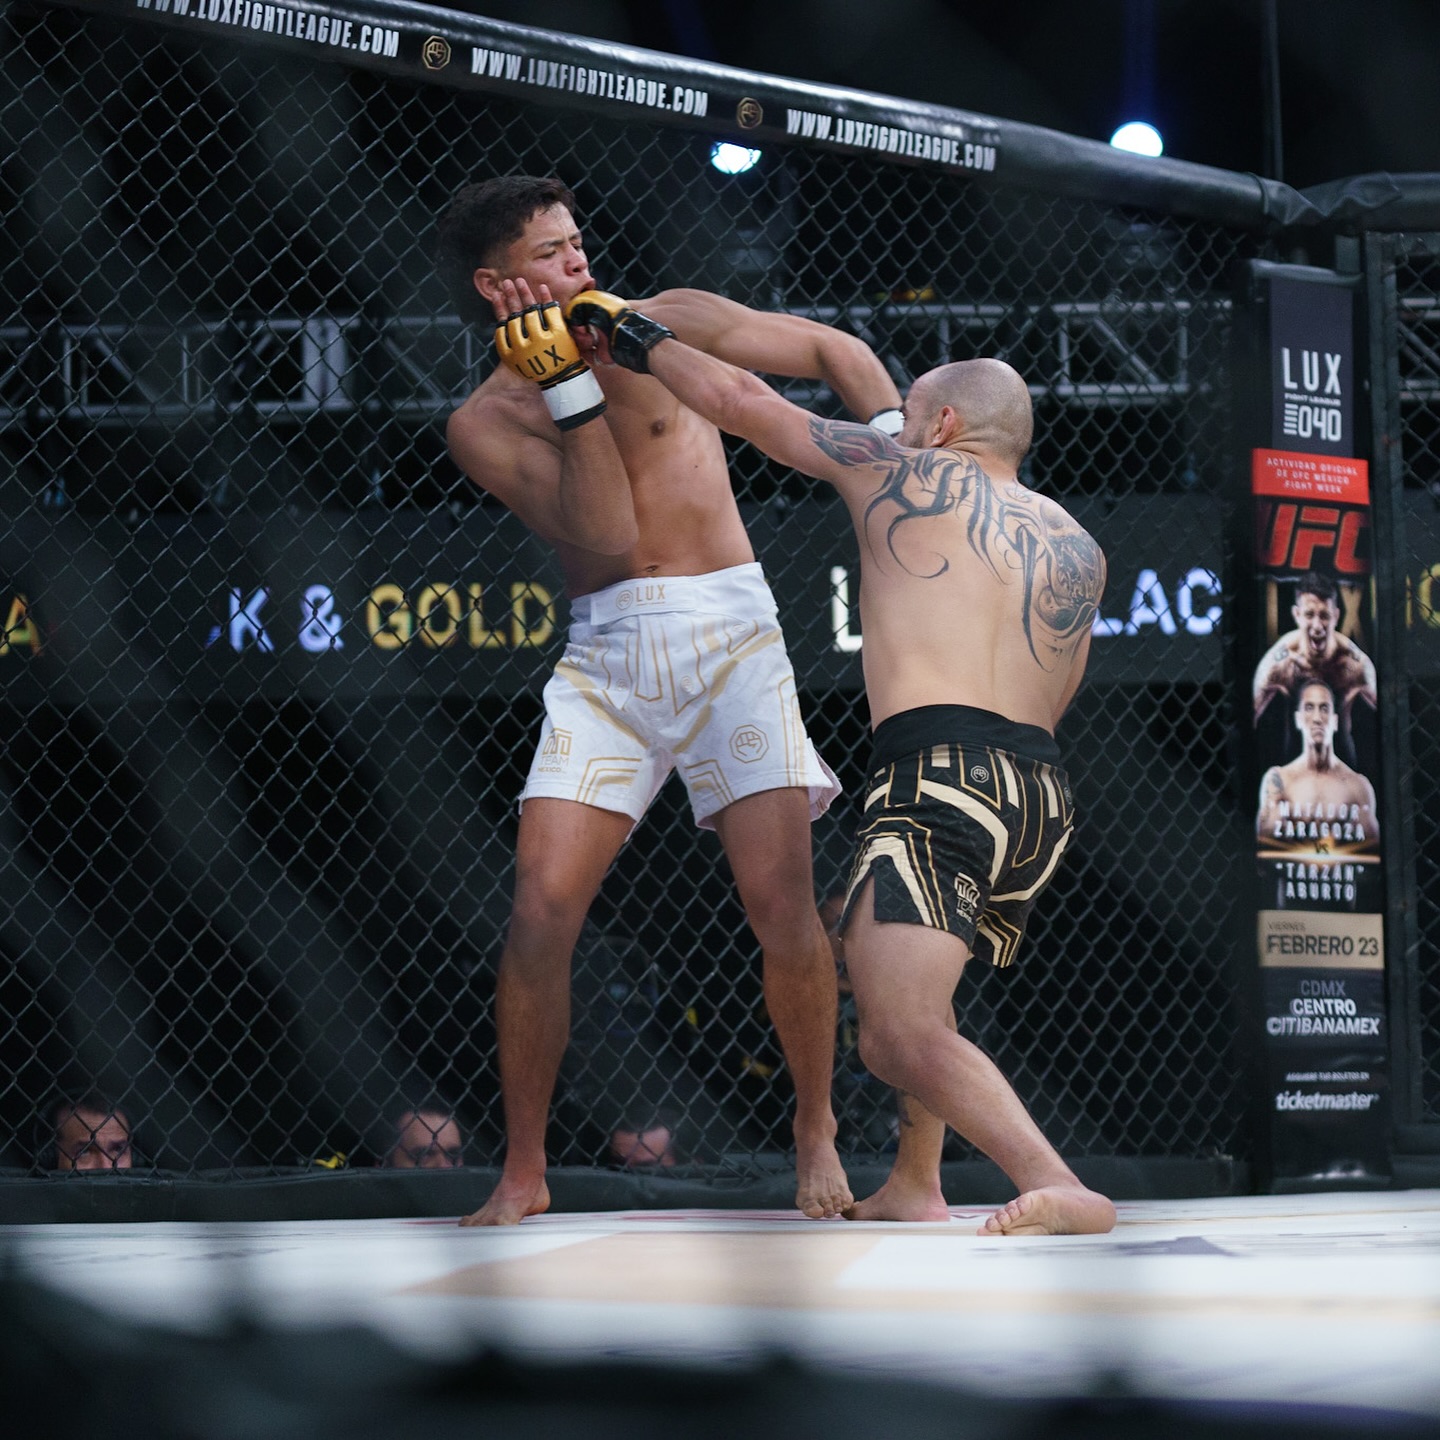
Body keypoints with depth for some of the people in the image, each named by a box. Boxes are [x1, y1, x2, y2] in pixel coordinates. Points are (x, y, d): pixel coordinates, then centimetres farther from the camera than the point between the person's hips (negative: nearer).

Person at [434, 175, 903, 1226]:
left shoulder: (666, 325, 6)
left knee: (782, 902, -11)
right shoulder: (484, 424, 3)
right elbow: (606, 536, -10)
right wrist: (570, 385, -14)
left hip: (731, 635, 0)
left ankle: (817, 1130, 12)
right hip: (606, 656, 0)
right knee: (541, 910, -12)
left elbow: (834, 351, 14)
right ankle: (523, 1171, 1)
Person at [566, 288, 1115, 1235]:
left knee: (905, 1033, -18)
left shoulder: (900, 472, 10)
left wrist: (638, 340, 34)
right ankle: (915, 1189, 33)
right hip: (1048, 799, 7)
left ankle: (1058, 1190, -36)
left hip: (940, 774, -7)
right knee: (916, 989, 32)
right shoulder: (1079, 548, 21)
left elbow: (740, 400, 17)